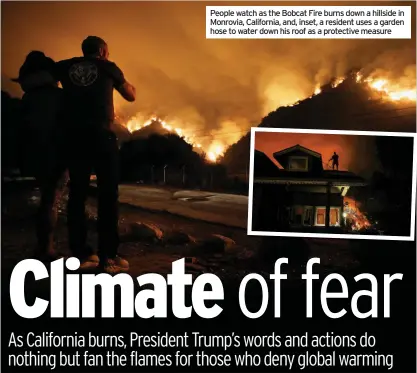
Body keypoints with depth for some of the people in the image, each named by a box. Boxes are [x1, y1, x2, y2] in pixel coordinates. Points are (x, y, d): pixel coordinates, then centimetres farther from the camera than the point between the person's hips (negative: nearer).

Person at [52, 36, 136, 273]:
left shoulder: (66, 66, 15)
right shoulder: (108, 67, 11)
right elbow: (131, 96, 21)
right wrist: (129, 85, 43)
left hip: (75, 136, 3)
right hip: (101, 135, -3)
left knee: (78, 193, 7)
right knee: (108, 194, -3)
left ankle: (80, 254, 5)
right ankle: (108, 256, -7)